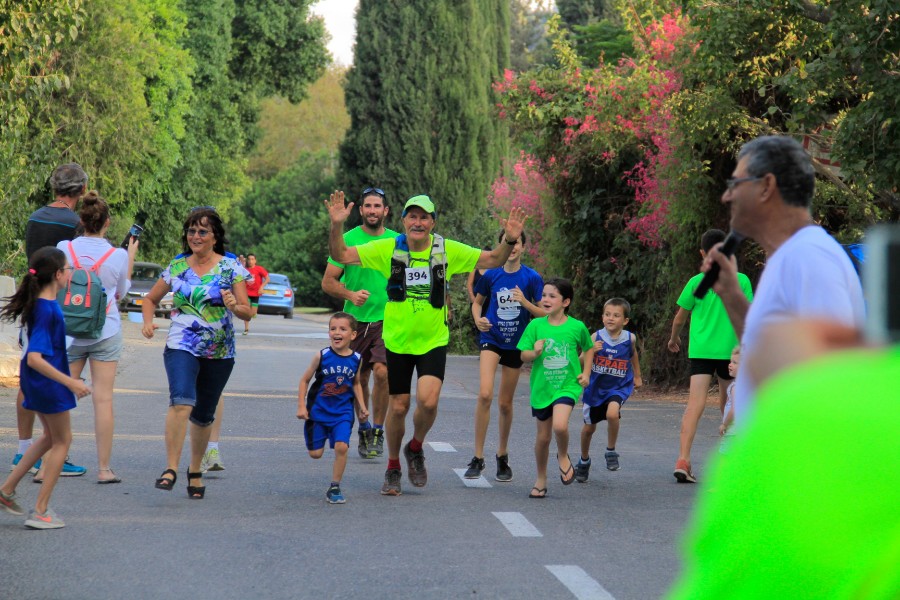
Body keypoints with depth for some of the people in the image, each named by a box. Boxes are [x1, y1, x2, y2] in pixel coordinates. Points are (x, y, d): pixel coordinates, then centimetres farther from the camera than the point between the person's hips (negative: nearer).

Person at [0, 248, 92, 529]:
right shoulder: (47, 310, -26)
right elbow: (34, 358, -32)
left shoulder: (40, 302, 3)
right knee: (62, 441, 5)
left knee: (51, 437, 23)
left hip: (36, 380, 10)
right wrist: (71, 382, -32)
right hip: (47, 380, -10)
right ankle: (40, 511, 7)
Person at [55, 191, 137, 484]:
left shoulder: (64, 248, -6)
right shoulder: (118, 255, -6)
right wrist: (131, 256, 19)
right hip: (106, 332, -1)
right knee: (103, 399, 1)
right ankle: (104, 468, 3)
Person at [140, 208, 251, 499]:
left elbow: (247, 312, -2)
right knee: (182, 402, -25)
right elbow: (151, 299, 17)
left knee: (203, 416, 11)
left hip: (219, 353, 1)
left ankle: (195, 471, 31)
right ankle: (171, 468, -26)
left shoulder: (230, 267, 0)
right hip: (181, 347, -1)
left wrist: (234, 307, -25)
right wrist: (148, 321, -3)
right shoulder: (177, 267, 5)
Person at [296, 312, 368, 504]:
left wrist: (362, 406, 7)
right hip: (318, 411, -1)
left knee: (341, 447, -16)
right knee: (315, 453, 2)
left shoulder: (356, 359, -3)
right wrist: (301, 406, -7)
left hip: (343, 412, 1)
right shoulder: (322, 356, -11)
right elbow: (305, 380, -1)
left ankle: (335, 488, -1)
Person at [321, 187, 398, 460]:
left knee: (382, 372, -19)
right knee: (359, 378, 9)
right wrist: (349, 294, -17)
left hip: (387, 320, -1)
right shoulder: (348, 240, 0)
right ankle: (363, 429, 29)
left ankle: (378, 430, -5)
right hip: (355, 320, 1)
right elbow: (328, 282, 0)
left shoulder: (397, 242, 4)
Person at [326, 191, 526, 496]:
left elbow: (493, 260, 1)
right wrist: (336, 226, -22)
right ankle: (393, 468, 28)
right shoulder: (388, 249, -6)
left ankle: (416, 449, 12)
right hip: (397, 341, 1)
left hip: (433, 341, -1)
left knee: (428, 401, -19)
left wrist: (510, 241, -17)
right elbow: (341, 255, -6)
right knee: (398, 406, 6)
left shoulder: (448, 250, -6)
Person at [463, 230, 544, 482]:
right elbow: (477, 302, 13)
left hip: (516, 343, 1)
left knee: (505, 402, 10)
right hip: (491, 339, -1)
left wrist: (525, 302, -21)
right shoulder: (490, 275, -2)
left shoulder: (531, 277, -5)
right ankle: (478, 457, -14)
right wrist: (478, 319, -8)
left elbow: (544, 313, -3)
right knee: (484, 394, -20)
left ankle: (502, 456, 30)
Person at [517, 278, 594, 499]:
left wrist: (586, 373, 4)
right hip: (541, 387, 2)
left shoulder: (577, 327, -4)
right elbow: (524, 355, -1)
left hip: (567, 386, -2)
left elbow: (588, 348, 14)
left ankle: (563, 457, 6)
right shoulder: (536, 325, -3)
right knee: (543, 436, 10)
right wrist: (535, 353, -22)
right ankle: (541, 480, 29)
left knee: (560, 426, -26)